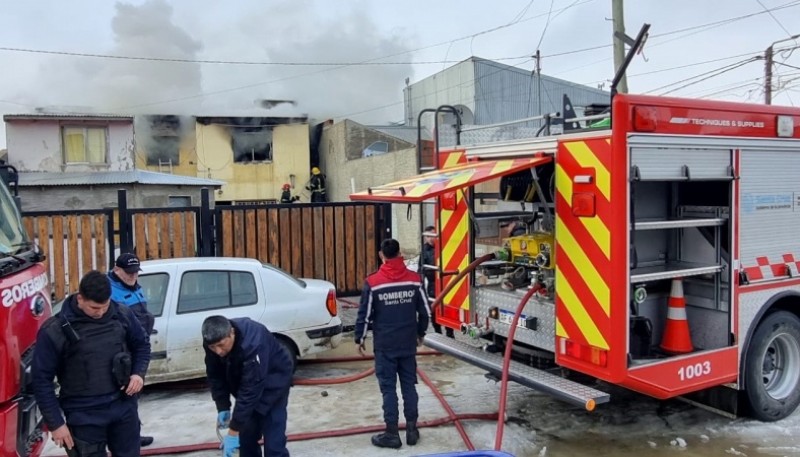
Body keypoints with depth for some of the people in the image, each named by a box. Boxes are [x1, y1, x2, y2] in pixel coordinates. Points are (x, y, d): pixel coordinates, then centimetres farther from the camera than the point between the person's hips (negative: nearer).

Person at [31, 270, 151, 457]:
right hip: (84, 416, -3)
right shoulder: (54, 331, -14)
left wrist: (139, 373, -5)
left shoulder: (122, 315, -5)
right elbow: (42, 380, -7)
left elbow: (141, 344, 12)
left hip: (124, 406, 3)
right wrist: (56, 424, -7)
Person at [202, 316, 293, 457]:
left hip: (273, 381, -6)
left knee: (273, 439, -12)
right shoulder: (214, 343, -20)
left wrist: (233, 431, -34)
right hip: (243, 380, 6)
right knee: (247, 433, 6)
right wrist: (222, 408, -14)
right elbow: (216, 377, -6)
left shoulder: (253, 343, -41)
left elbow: (250, 391, -38)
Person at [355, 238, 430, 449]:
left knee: (388, 388, 5)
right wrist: (420, 333, 19)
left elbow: (364, 315, -7)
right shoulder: (414, 279, -2)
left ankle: (392, 434, 10)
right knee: (409, 385, 12)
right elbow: (425, 311, 4)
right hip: (408, 343, 3)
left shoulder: (373, 282, -11)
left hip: (384, 345, -3)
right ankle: (412, 429, 19)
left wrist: (360, 338, 7)